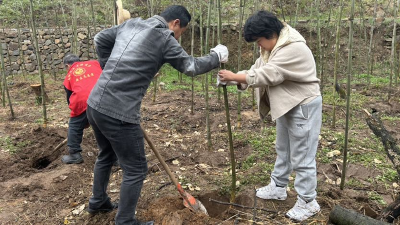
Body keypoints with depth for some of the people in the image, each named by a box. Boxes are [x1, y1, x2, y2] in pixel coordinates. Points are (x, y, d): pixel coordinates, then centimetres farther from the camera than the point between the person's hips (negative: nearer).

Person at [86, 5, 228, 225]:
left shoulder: (131, 23, 14)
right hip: (118, 113, -9)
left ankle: (98, 201, 49)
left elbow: (100, 39, 22)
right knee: (135, 170, 7)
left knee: (106, 154, 30)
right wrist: (216, 56, 15)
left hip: (94, 104, 9)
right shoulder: (165, 38, -7)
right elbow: (191, 67, 0)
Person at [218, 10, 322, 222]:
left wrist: (234, 76, -22)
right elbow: (256, 70, 2)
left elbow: (266, 75, -29)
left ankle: (308, 202, 13)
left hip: (303, 107, -10)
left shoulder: (293, 48, -27)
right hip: (287, 106, 11)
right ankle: (278, 187, 38)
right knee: (283, 150, 21)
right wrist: (233, 79, -14)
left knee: (302, 156, -2)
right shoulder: (273, 47, 6)